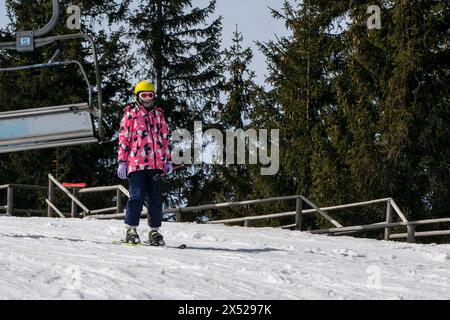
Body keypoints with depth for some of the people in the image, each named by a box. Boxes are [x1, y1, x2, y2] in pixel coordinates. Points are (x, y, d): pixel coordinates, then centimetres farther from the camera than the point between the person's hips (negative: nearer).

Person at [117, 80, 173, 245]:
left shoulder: (158, 114, 17)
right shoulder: (130, 115, 4)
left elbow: (164, 138, 21)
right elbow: (123, 139, 1)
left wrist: (168, 160, 15)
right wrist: (122, 162, -5)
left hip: (156, 164, 4)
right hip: (136, 163, -4)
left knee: (155, 198, 4)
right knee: (137, 196, -9)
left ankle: (155, 230, 11)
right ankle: (131, 230, -3)